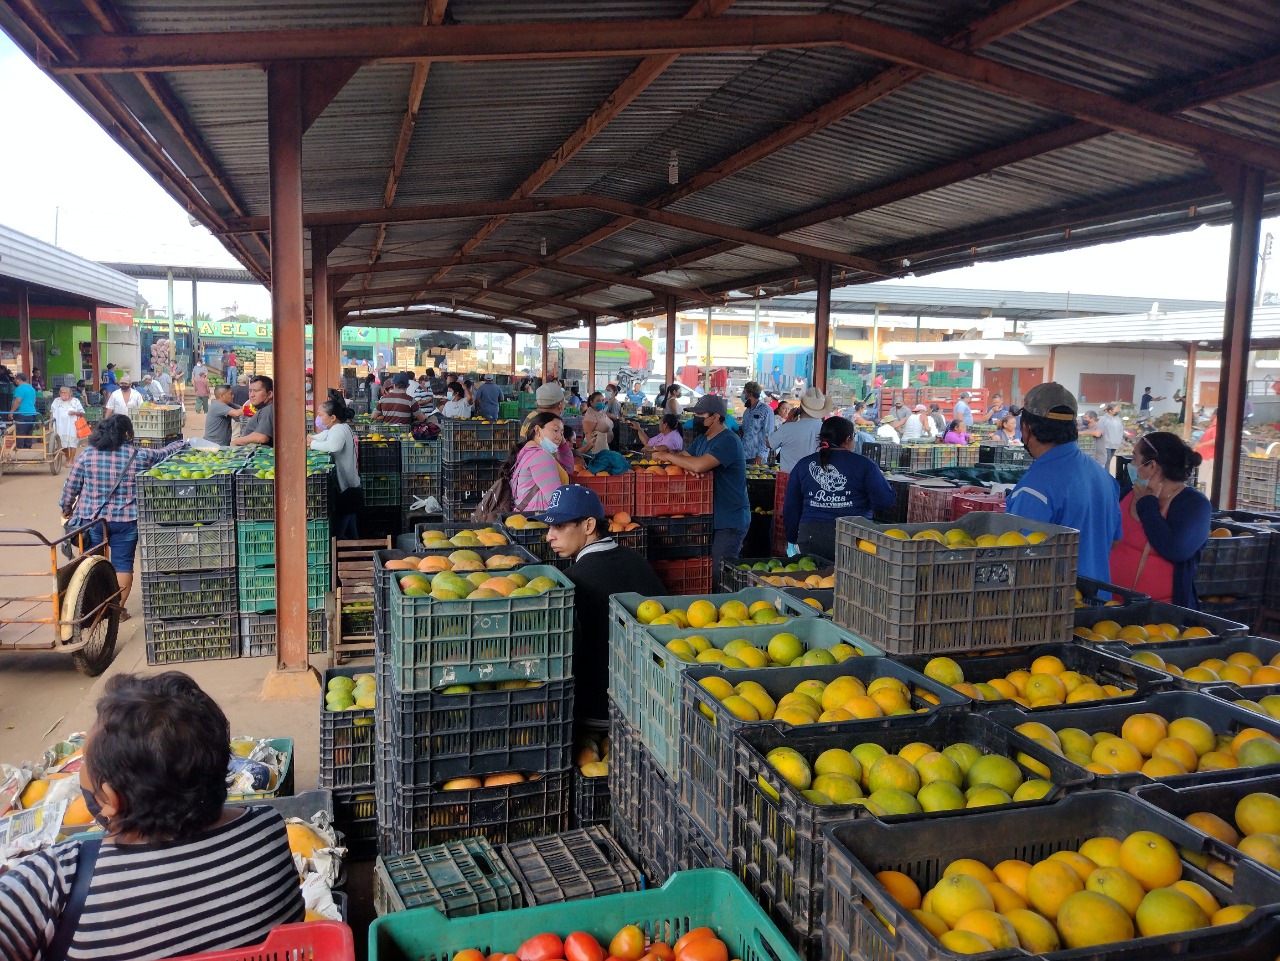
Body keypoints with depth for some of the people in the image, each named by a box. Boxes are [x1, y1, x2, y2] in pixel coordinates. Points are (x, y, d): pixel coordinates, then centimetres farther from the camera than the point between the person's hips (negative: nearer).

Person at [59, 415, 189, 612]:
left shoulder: (87, 454, -3)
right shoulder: (139, 456, -6)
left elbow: (71, 486, 2)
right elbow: (164, 453, 10)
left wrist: (66, 508, 17)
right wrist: (183, 444, 29)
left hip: (92, 519, 2)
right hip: (126, 521, -2)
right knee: (122, 564, 7)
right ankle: (118, 608, 11)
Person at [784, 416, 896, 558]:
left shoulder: (803, 464, 9)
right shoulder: (863, 464, 1)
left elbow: (790, 508, 12)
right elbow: (886, 501, -2)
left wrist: (792, 537, 23)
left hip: (811, 537, 3)